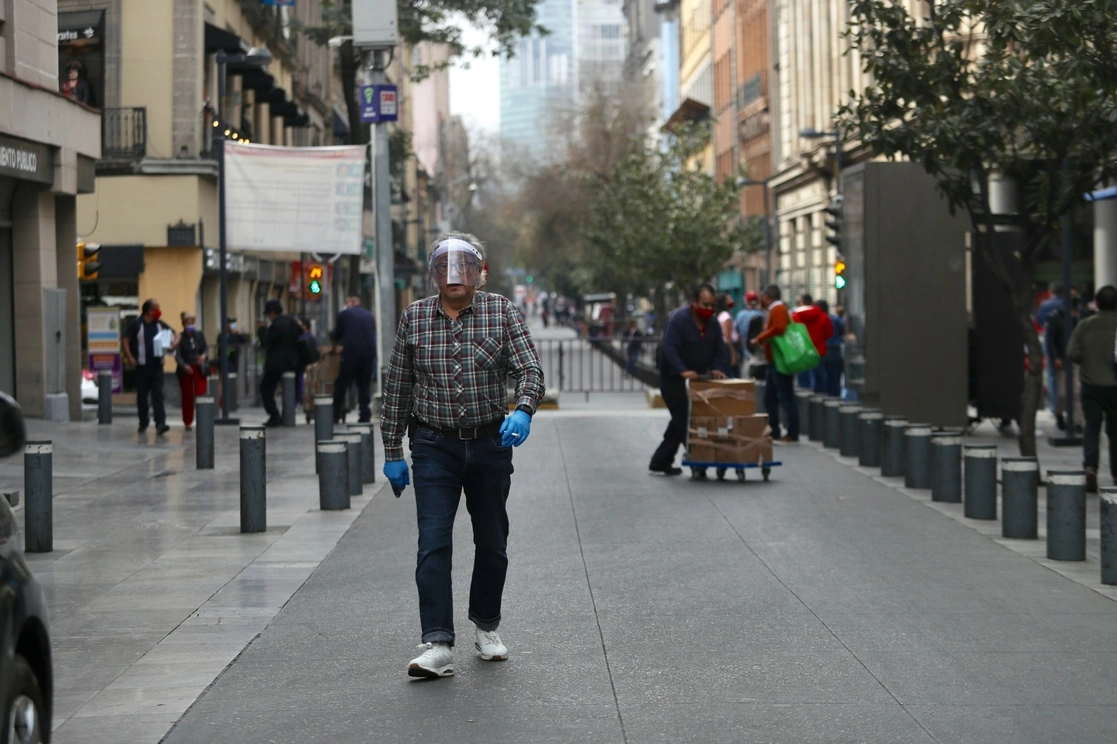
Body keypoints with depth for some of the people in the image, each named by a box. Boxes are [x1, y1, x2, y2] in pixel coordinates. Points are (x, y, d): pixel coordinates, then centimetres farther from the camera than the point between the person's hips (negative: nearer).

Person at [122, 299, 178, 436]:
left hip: (157, 366, 2)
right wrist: (130, 357, -15)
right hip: (142, 366, -2)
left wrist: (174, 343, -2)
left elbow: (175, 335, 20)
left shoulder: (160, 325, 10)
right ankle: (143, 423, 20)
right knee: (142, 396, 7)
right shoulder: (136, 324, -3)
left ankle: (160, 424, -16)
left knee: (158, 395, -8)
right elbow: (125, 341, -6)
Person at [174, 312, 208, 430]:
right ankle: (188, 422, 19)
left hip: (199, 369, 2)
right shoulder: (180, 338, -12)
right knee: (187, 397, 8)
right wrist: (184, 365, -33)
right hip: (185, 371, -2)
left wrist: (204, 355, -12)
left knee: (201, 394, -8)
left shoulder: (199, 335, 1)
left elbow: (206, 348, 11)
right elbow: (177, 355, -16)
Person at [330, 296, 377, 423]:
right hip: (369, 352, 3)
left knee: (341, 384, 4)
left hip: (351, 352, -3)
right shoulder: (369, 316, 15)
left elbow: (336, 336, 12)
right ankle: (365, 416, 5)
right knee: (364, 385, 10)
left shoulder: (344, 314, 5)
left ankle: (335, 415, 5)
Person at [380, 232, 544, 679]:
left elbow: (529, 369, -10)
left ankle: (486, 626, 32)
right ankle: (437, 645, -15)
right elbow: (396, 390, 7)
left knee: (491, 542, 12)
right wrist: (393, 451, 5)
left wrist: (523, 410, -31)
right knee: (433, 544, -12)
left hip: (491, 442, 1)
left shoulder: (502, 313, -1)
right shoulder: (414, 319, 3)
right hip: (434, 446, -1)